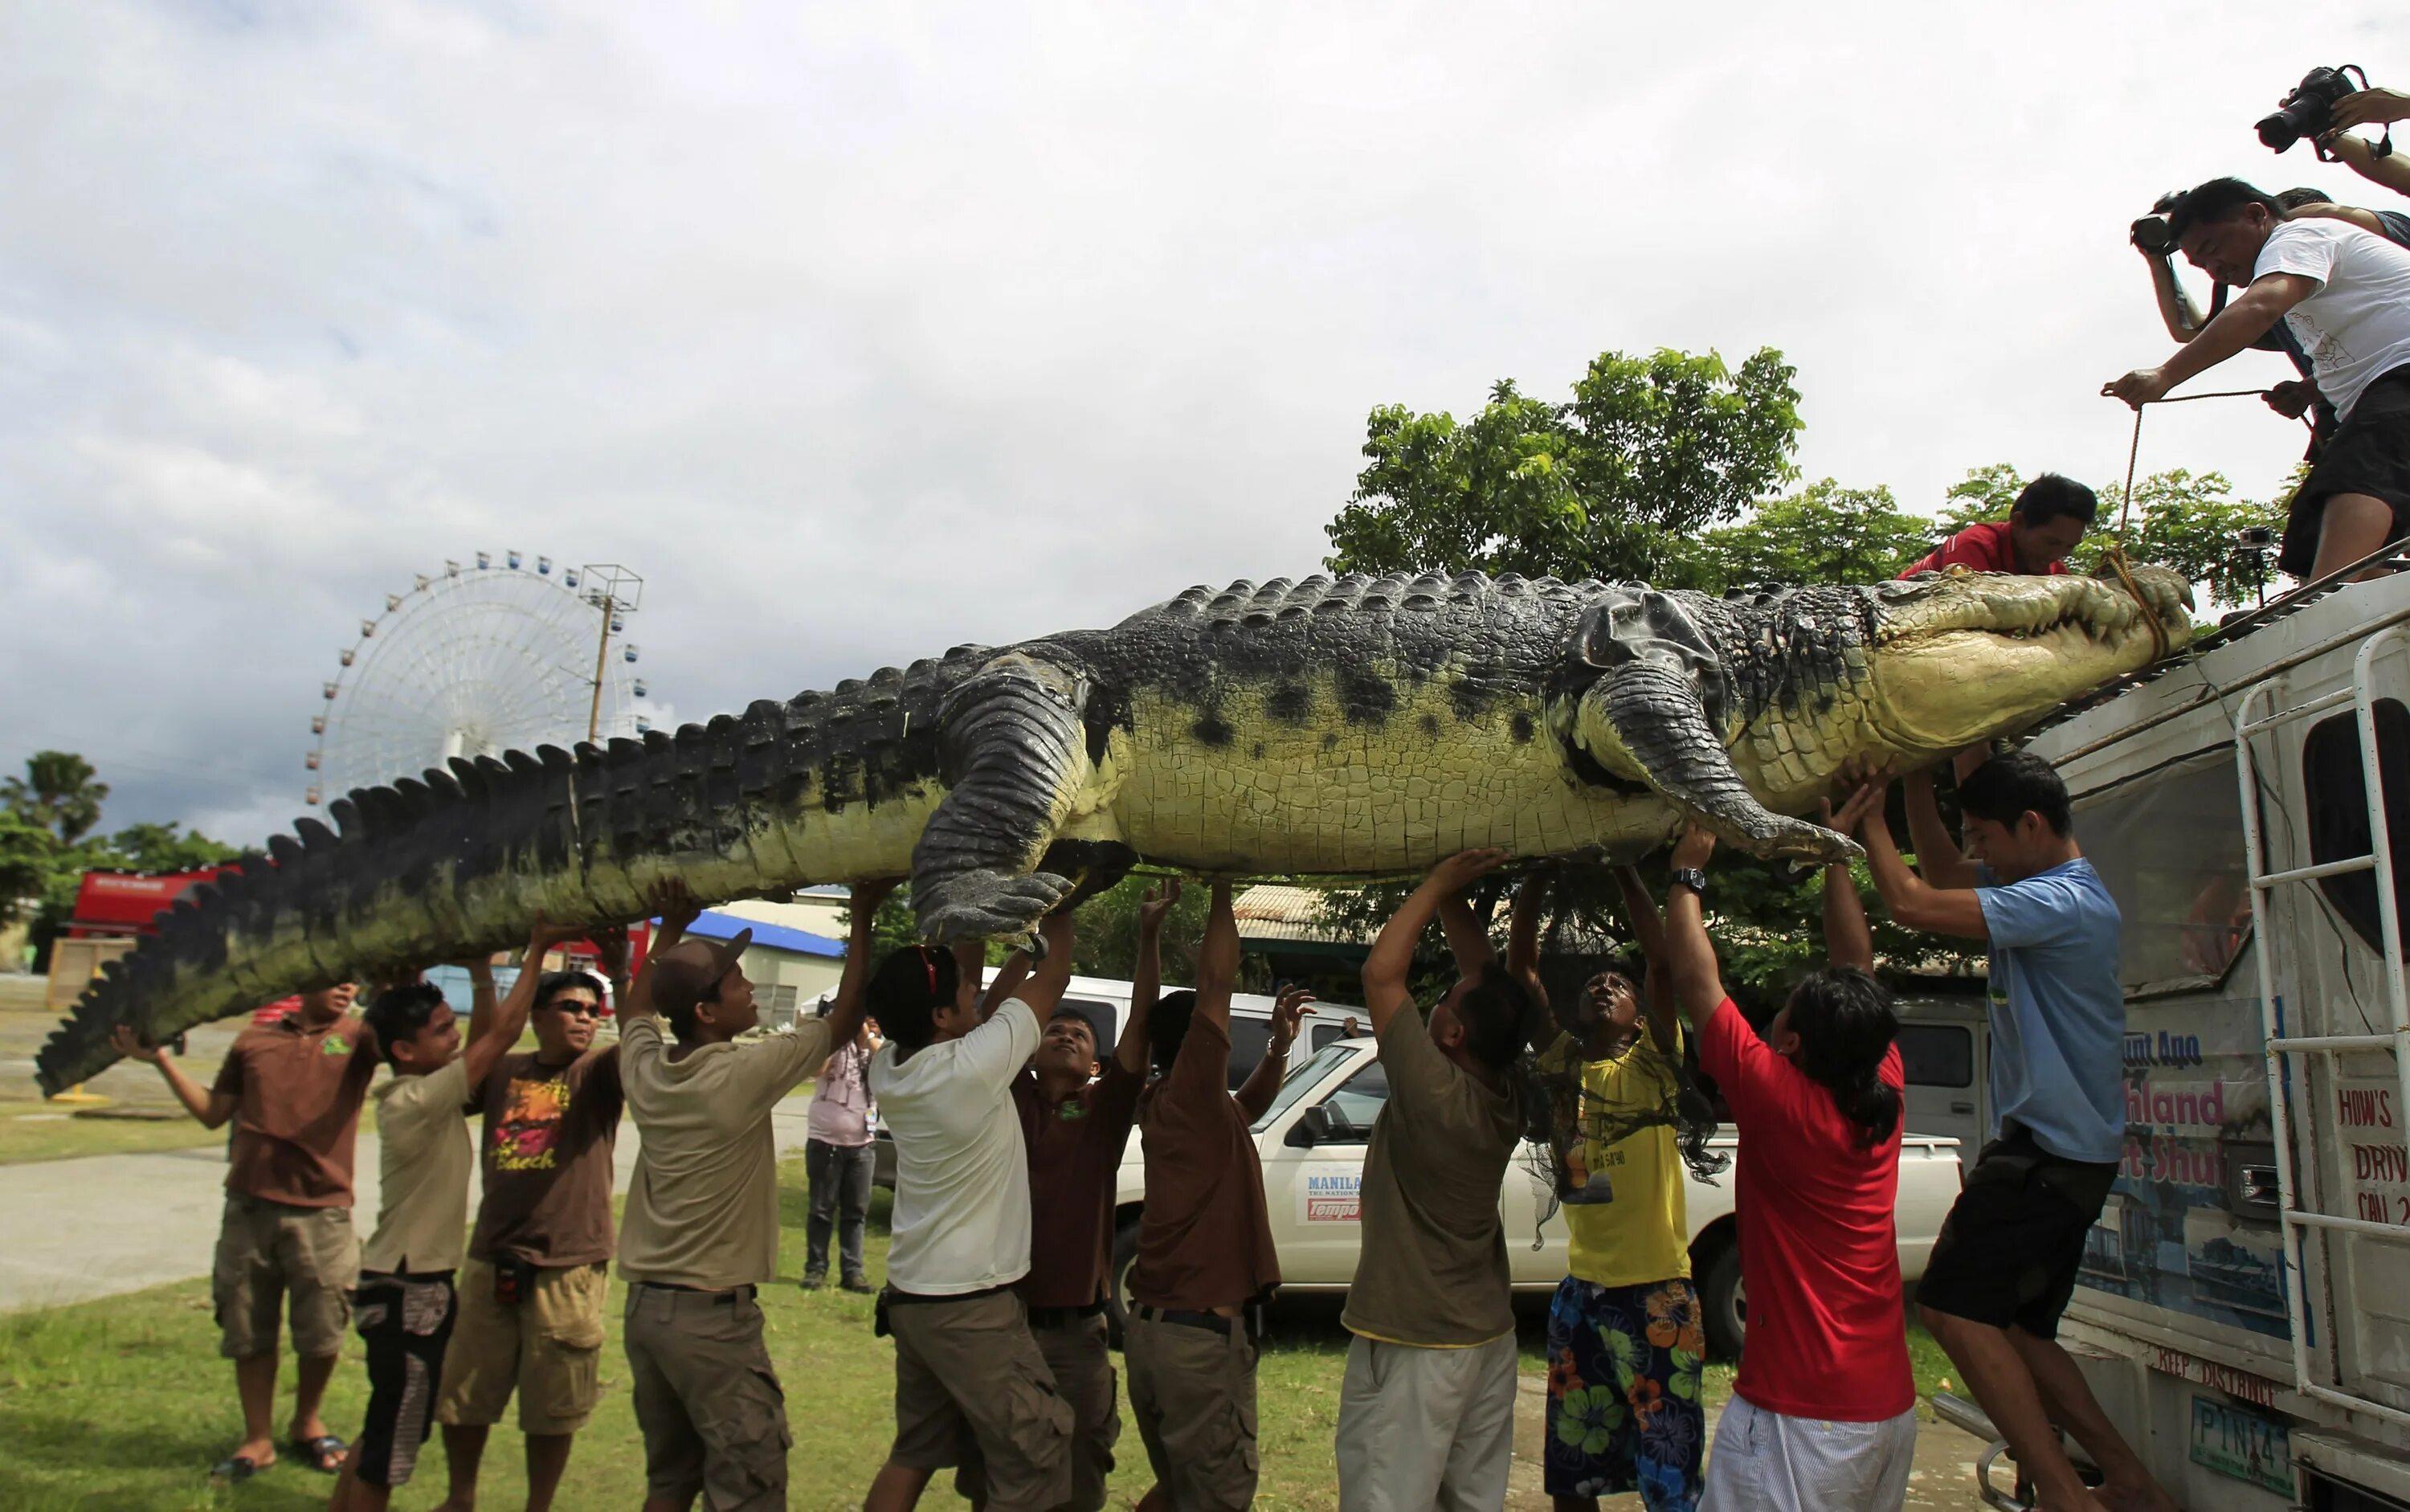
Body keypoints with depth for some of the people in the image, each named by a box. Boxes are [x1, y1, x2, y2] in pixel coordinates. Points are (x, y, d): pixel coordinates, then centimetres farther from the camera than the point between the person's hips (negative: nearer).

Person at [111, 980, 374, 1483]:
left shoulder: (357, 1038, 0)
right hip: (249, 1206, 3)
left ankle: (307, 1425, 29)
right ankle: (258, 1439, 25)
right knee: (248, 1330, 9)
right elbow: (213, 1113, 17)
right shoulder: (254, 1040, 10)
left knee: (322, 1333, 5)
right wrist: (161, 1059, 11)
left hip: (322, 1213, -2)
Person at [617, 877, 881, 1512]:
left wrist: (671, 929, 23)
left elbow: (634, 1011, 24)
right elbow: (844, 1021, -9)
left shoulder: (645, 1070, 0)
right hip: (711, 1314, -8)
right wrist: (862, 917, -4)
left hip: (645, 1305, 8)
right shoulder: (742, 1076, -19)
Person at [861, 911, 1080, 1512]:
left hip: (912, 1296, 8)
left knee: (913, 1454, 20)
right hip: (971, 1305, -8)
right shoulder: (973, 1066, -23)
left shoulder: (888, 1070, -3)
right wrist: (1058, 921, 7)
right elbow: (1052, 980, -10)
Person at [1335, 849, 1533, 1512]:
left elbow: (1381, 972, -21)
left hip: (1414, 1345, -8)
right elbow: (1490, 976, 6)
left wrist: (1439, 884, -15)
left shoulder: (1434, 1092, -23)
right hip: (1488, 1335, 8)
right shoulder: (1505, 1096, -4)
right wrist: (1451, 898, 4)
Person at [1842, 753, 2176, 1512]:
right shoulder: (2039, 884, 9)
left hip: (2053, 1152, -10)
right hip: (2055, 1145, 10)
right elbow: (1943, 870, 23)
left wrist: (1868, 816, -13)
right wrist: (1917, 781, 11)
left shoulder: (2065, 902, -21)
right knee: (2012, 1327, 15)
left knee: (1953, 1305, -12)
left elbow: (1913, 904, -26)